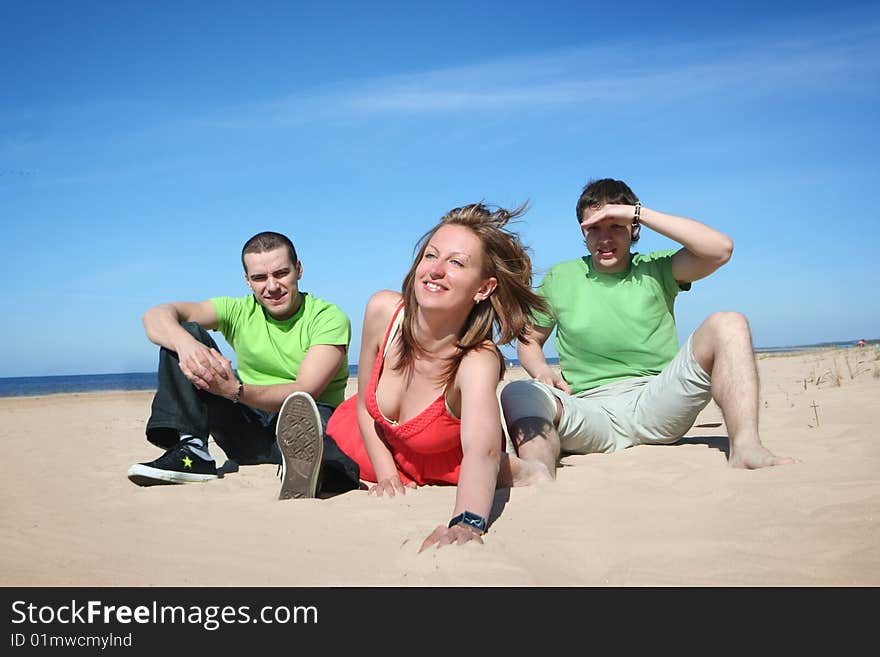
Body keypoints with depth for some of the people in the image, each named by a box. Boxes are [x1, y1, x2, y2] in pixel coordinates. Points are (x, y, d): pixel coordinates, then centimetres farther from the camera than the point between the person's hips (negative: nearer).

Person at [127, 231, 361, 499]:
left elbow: (304, 392, -20)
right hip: (250, 426, 4)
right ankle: (191, 450, -18)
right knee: (185, 332, -7)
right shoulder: (240, 312, 4)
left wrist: (236, 391, -36)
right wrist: (185, 343, -32)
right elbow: (155, 316, -8)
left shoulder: (329, 318, -7)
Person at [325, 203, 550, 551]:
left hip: (444, 467, -2)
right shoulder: (382, 310, -27)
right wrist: (387, 477, -17)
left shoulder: (478, 360, -39)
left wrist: (467, 525, -76)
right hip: (377, 449, 2)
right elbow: (364, 407, -10)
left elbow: (482, 449, -58)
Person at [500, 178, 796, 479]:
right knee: (517, 394, -30)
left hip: (656, 402, 1)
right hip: (590, 414, 0)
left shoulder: (656, 269, 10)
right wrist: (541, 370, -4)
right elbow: (529, 341, 21)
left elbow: (720, 248, -7)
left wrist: (638, 212, -6)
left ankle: (745, 445, -31)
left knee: (727, 324, -18)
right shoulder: (559, 279, 13)